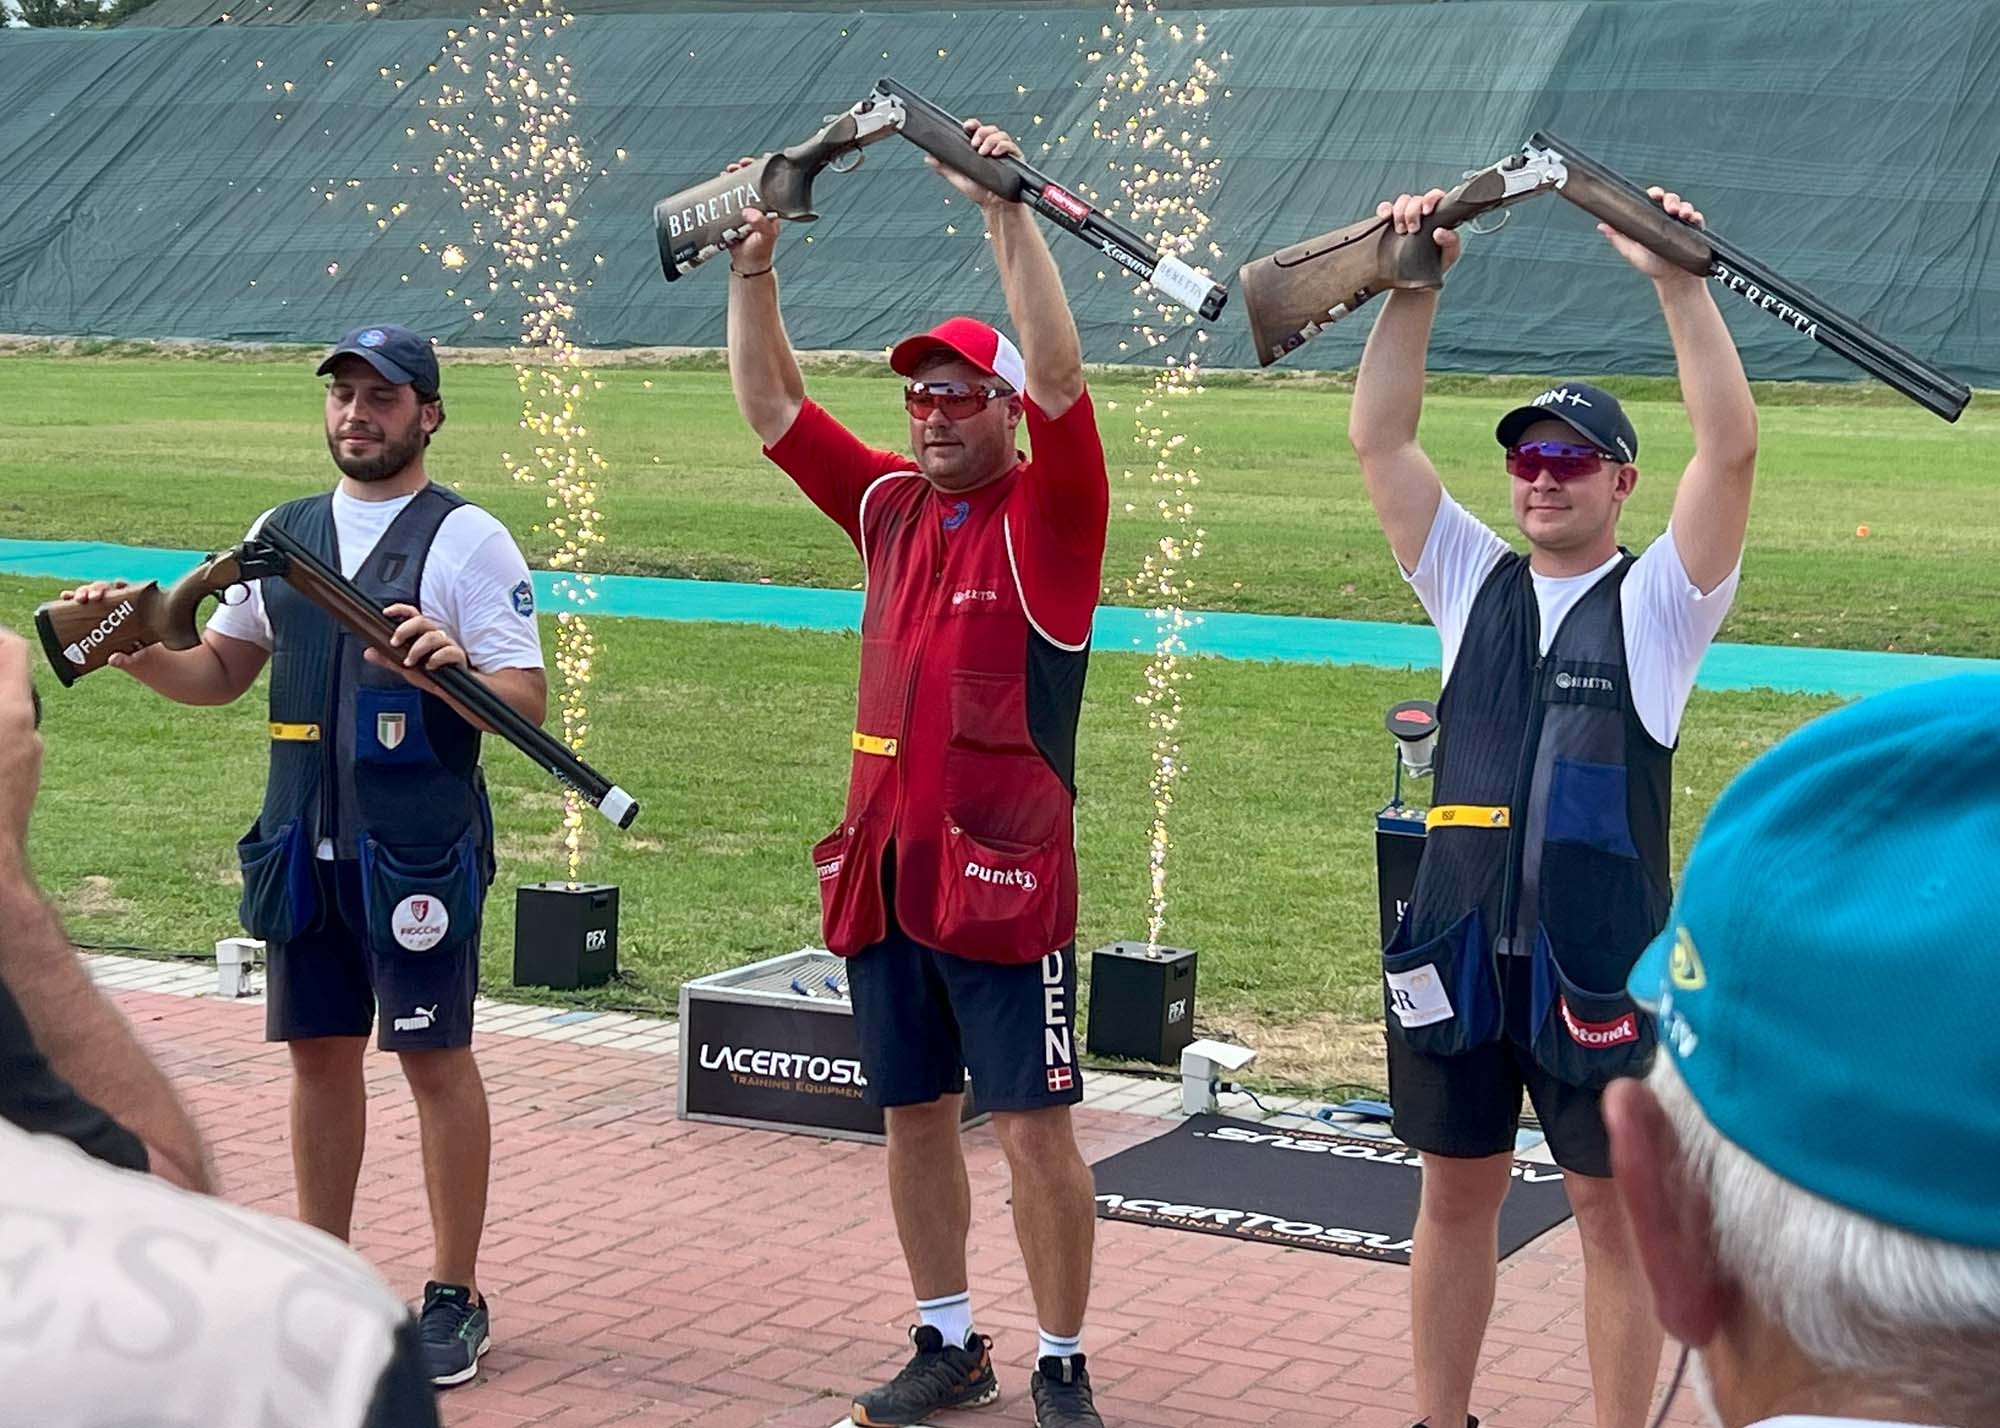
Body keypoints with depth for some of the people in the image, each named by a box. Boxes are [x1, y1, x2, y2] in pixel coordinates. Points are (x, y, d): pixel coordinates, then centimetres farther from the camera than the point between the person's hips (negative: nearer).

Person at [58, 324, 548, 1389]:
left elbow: (528, 703, -10)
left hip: (419, 849, -5)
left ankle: (456, 1297, 9)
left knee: (434, 1056, 0)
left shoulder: (468, 540, -5)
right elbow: (220, 671, 20)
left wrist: (453, 670, -30)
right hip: (303, 843, 6)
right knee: (319, 1051, 11)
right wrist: (135, 651, 0)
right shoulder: (284, 533, 13)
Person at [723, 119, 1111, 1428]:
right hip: (882, 867, 6)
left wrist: (1008, 211, -24)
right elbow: (773, 406, 15)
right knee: (914, 1114, 13)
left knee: (1033, 1125, -2)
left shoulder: (1048, 518, -5)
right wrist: (753, 271, 4)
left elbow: (1060, 376, -19)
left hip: (1003, 875, -6)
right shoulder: (891, 507, 11)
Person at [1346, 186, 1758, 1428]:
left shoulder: (1657, 602, 0)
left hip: (1599, 953, -4)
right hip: (1458, 941, 4)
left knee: (1615, 1209, 4)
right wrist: (1413, 285, -5)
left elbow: (1732, 448, -14)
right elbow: (1380, 440, 4)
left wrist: (1678, 281, -19)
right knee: (1456, 1194, 12)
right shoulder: (1473, 583, 10)